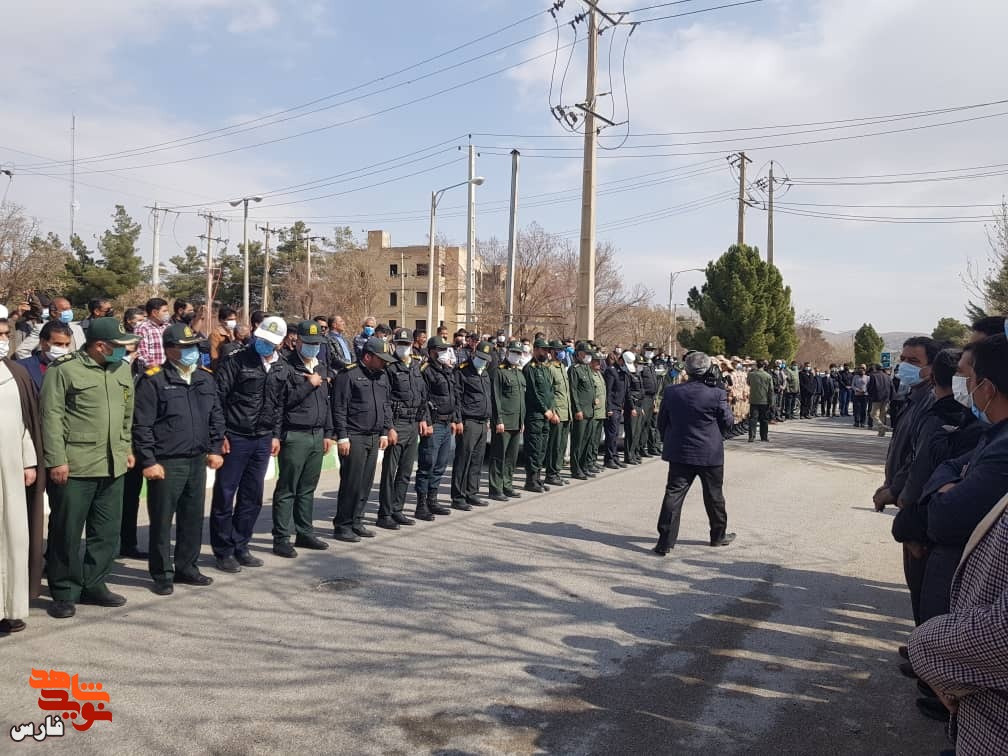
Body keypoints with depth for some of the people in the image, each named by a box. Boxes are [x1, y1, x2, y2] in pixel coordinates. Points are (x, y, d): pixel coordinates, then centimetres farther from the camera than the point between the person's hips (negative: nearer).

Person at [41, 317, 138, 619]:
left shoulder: (122, 369, 10)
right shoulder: (64, 369, -9)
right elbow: (51, 416, -11)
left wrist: (126, 447, 14)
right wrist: (56, 460, -13)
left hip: (113, 466, 6)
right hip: (74, 467, -6)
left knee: (107, 531, 12)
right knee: (67, 532, 5)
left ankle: (93, 585, 25)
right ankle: (64, 593, 17)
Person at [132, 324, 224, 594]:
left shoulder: (205, 377, 10)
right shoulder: (154, 380, -9)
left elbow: (216, 417, 17)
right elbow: (142, 425, -11)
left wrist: (215, 449, 11)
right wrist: (148, 462, -13)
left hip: (197, 461, 6)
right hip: (166, 464, -6)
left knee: (193, 518, 14)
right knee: (161, 521, 4)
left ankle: (186, 567, 28)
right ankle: (162, 574, 16)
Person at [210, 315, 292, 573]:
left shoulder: (283, 369, 8)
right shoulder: (237, 361, -8)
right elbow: (218, 398, -10)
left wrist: (276, 435, 11)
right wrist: (220, 434, -12)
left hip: (263, 440, 5)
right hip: (235, 438, -5)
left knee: (252, 497, 11)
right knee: (225, 495, 2)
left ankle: (240, 547, 23)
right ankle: (223, 551, 13)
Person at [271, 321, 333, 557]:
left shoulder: (322, 367, 16)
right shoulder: (286, 365, -7)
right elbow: (285, 398, -19)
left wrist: (329, 433, 15)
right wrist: (310, 385, -15)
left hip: (317, 436, 7)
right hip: (294, 436, -7)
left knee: (308, 489, 14)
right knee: (287, 489, -1)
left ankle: (305, 533, 22)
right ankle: (281, 538, 5)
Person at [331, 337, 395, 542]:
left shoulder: (382, 376, 15)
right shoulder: (348, 375, -9)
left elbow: (386, 406, 21)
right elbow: (339, 409, -11)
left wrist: (386, 431, 15)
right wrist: (342, 437, -14)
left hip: (374, 438, 7)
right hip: (354, 438, -7)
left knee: (366, 483, 10)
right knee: (351, 483, -5)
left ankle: (356, 522, 21)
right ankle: (342, 526, 6)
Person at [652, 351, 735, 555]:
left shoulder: (671, 392, -3)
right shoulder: (717, 393, -13)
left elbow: (661, 422, 6)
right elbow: (728, 421, -3)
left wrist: (669, 442, 19)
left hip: (679, 453, 2)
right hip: (710, 454, -2)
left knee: (673, 494, 1)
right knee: (714, 495, 15)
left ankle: (665, 541, -4)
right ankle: (718, 535, 31)